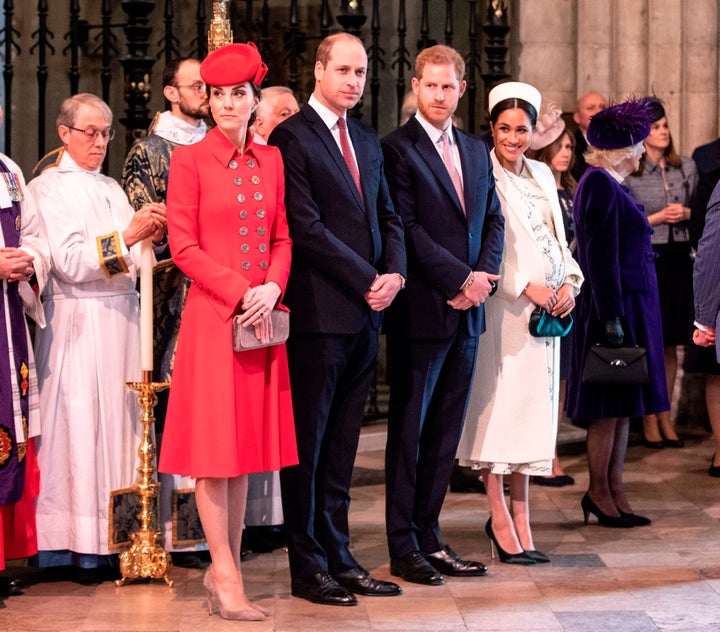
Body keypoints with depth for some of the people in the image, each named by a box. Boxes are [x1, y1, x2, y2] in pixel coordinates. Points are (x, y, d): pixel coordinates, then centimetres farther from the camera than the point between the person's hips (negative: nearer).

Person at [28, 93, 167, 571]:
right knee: (79, 425, -8)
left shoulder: (112, 188, 19)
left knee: (121, 420, 1)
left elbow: (133, 260, 16)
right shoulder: (46, 188, -1)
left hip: (121, 317, 6)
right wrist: (127, 236, -20)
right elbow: (68, 262, -13)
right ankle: (78, 544, -6)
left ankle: (116, 538, 3)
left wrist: (152, 238, -4)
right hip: (77, 321, -6)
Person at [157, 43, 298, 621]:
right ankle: (226, 575, 2)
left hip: (263, 317, 5)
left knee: (248, 440, 6)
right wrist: (241, 293, -14)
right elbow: (184, 247, -7)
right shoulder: (190, 160, -3)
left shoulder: (271, 160, 11)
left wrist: (272, 287, -7)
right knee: (215, 444, -3)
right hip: (212, 314, -5)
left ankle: (226, 567, 13)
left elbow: (283, 238, 12)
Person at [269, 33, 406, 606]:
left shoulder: (368, 141, 17)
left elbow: (387, 216, 18)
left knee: (342, 445, 11)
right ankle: (308, 566, 6)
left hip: (366, 313, 7)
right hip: (318, 314, -7)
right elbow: (306, 226, -14)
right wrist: (367, 280, -13)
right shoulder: (291, 138, -7)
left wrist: (394, 273, -1)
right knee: (308, 440, 0)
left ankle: (339, 557, 16)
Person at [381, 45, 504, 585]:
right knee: (409, 429, 1)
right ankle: (403, 548, 8)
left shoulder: (476, 151, 16)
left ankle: (429, 537, 18)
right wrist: (461, 279, -14)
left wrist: (485, 276, -2)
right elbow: (406, 227, -13)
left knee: (446, 430, 10)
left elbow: (493, 220, 15)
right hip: (421, 311, -6)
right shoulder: (397, 149, -7)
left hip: (466, 312, 7)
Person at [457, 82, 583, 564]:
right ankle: (500, 518, 3)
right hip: (501, 306, -7)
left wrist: (570, 281, 0)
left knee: (533, 408, 7)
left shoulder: (542, 175, 15)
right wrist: (527, 287, -16)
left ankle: (521, 519, 12)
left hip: (547, 308, 7)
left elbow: (558, 238, 17)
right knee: (497, 405, -5)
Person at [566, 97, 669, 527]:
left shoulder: (612, 185, 16)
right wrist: (612, 317, -22)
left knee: (621, 406, 11)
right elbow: (601, 257, -20)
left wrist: (619, 313, 19)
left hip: (631, 304, 10)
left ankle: (614, 492, 15)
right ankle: (599, 492, 4)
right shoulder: (600, 185, -15)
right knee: (610, 406, -4)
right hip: (615, 305, -10)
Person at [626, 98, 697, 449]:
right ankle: (648, 420, 9)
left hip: (679, 257, 4)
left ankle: (665, 416, 18)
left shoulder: (686, 168, 9)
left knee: (671, 343, 8)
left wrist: (686, 214, -7)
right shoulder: (627, 173, -4)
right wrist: (655, 218, -14)